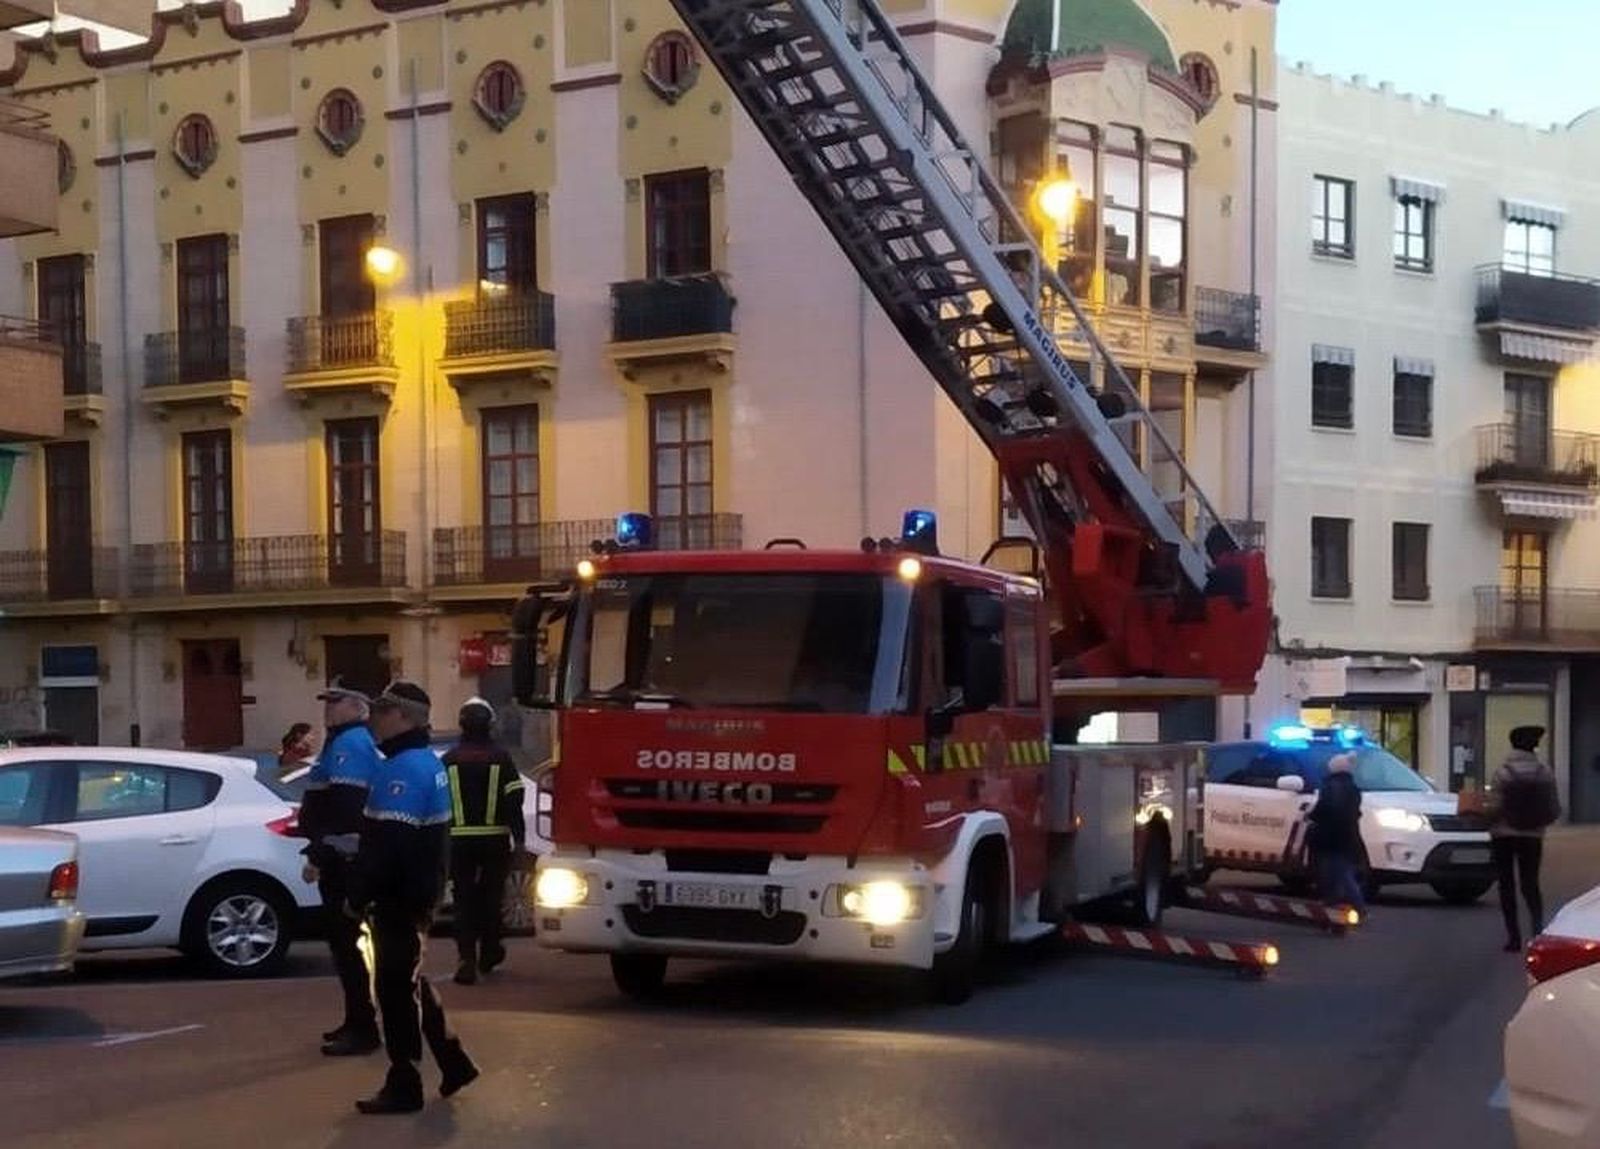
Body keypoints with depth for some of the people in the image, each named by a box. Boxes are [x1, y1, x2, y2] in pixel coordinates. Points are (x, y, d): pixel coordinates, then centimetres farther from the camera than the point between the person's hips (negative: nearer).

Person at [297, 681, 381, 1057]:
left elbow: (344, 809, -24)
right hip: (342, 860, 11)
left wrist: (318, 856, -23)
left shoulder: (350, 744, -15)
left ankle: (363, 1029, -7)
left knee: (344, 942, -9)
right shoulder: (347, 742, 19)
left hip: (344, 862, -11)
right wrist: (321, 851, 23)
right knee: (343, 941, 16)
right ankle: (357, 1021, 24)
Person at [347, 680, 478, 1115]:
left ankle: (404, 1086, 3)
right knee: (410, 983, 19)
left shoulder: (403, 769, -19)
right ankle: (454, 1063, 24)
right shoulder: (427, 763, 14)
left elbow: (386, 844, -25)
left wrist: (359, 896, -18)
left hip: (400, 898, -10)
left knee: (397, 988, -3)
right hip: (419, 892, 10)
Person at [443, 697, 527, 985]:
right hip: (495, 838, 0)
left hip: (459, 839, 0)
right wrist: (519, 836, -2)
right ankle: (489, 952, 26)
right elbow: (514, 799, -6)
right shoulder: (500, 757, -2)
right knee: (490, 895, 16)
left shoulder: (449, 760, 2)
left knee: (464, 899, 1)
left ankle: (467, 959, -11)